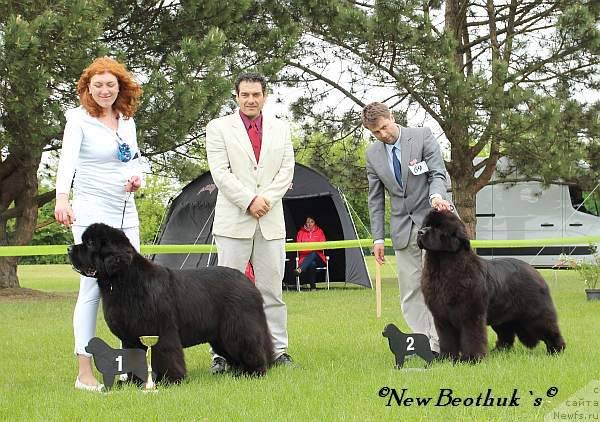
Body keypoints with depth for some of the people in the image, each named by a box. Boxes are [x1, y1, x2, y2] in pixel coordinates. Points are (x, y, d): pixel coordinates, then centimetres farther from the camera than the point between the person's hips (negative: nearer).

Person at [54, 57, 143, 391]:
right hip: (91, 212, -6)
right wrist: (62, 198, -40)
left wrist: (137, 176, -2)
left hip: (126, 213, 6)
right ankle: (85, 373, -4)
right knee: (92, 288, -7)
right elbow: (68, 159, -24)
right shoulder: (79, 119, -8)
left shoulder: (128, 120, 10)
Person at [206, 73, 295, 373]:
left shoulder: (280, 129, 13)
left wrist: (267, 199, -9)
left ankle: (277, 349, 12)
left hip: (271, 221, 3)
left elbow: (286, 170, 6)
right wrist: (249, 201, -14)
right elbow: (220, 173, -6)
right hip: (233, 221, -3)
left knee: (272, 289, 7)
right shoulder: (218, 128, 3)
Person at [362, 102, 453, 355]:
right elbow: (375, 199, 10)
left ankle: (438, 345, -11)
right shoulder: (372, 154, 6)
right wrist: (377, 238, 6)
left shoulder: (422, 136, -5)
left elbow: (438, 173, -8)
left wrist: (436, 195, -31)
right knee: (409, 290, 2)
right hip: (402, 228, 4)